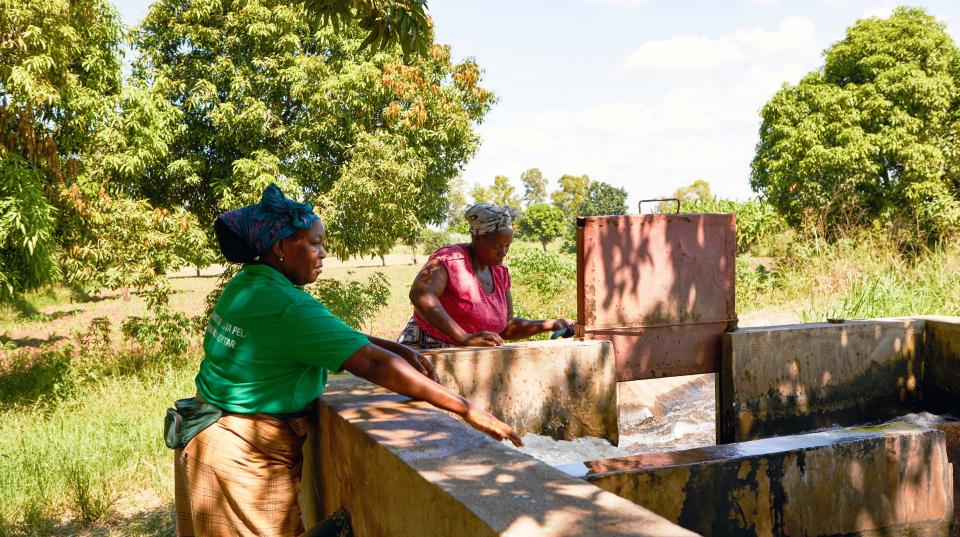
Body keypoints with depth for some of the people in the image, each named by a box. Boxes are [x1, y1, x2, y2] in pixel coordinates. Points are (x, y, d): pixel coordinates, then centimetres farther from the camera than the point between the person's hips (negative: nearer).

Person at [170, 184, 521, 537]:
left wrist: (399, 350, -2)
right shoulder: (289, 307, -25)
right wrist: (468, 410, -26)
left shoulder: (245, 285, 3)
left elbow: (336, 336, 7)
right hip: (245, 456, -9)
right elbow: (375, 366, -29)